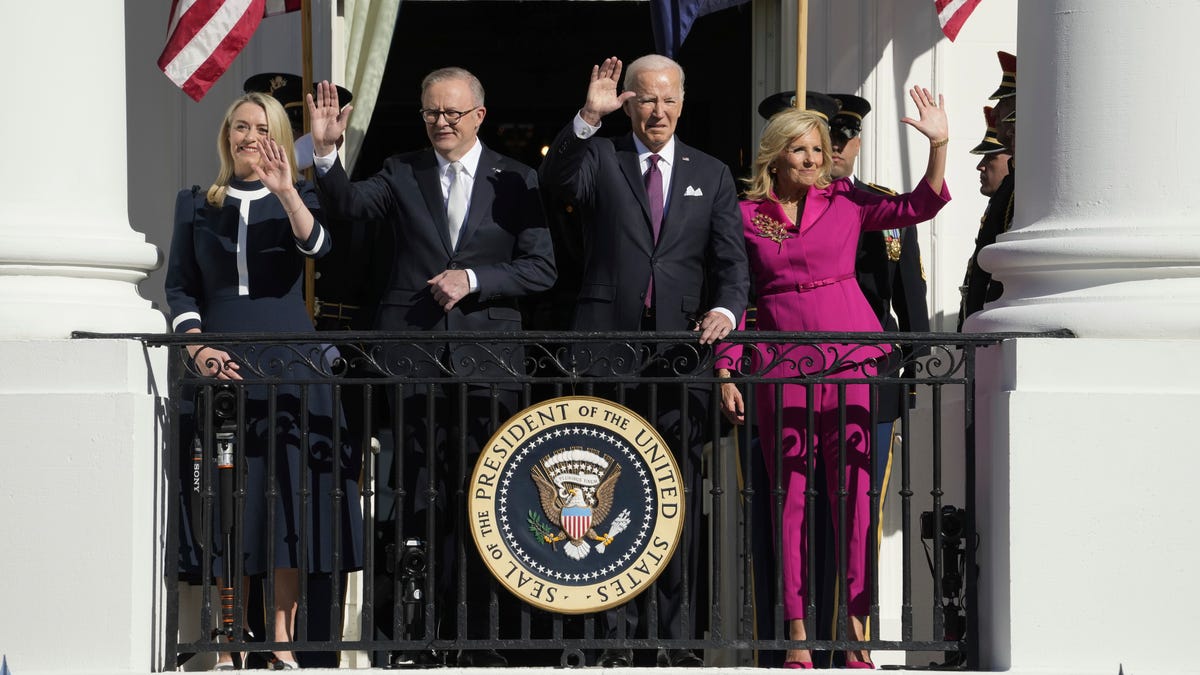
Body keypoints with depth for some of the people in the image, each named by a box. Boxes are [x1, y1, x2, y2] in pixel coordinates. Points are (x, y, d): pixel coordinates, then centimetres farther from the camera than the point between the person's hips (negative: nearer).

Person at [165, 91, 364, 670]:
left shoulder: (297, 198, 8)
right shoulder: (196, 205, 12)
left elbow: (316, 246, -14)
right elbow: (180, 286, 8)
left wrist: (286, 192, -30)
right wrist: (197, 347, -8)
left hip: (289, 363, 0)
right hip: (220, 363, 1)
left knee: (288, 493, -4)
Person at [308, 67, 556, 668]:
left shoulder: (515, 180, 8)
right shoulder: (401, 172, 11)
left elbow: (541, 268, 2)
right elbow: (350, 205, -7)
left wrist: (473, 280, -10)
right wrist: (326, 150, -22)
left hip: (485, 361, 0)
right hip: (412, 356, 0)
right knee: (415, 497, -1)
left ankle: (475, 636, 7)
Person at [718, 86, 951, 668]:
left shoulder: (844, 202, 8)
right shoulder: (747, 216, 6)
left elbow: (919, 206, 5)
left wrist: (939, 145, -7)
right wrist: (727, 373, 2)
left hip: (849, 358, 0)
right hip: (781, 364, 0)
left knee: (853, 492, -3)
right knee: (789, 496, 0)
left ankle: (855, 628, 0)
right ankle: (797, 633, 3)